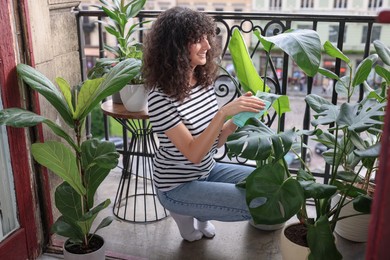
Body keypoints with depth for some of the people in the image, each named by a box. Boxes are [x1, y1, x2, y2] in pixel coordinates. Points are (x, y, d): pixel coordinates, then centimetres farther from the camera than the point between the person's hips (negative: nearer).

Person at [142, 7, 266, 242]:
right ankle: (187, 211, 6)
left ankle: (198, 213, 16)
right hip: (178, 186, -7)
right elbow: (194, 154, -28)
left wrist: (237, 117, -16)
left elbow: (215, 142, 1)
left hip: (208, 170, 8)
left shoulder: (205, 81, -4)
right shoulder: (161, 97, -26)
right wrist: (224, 112, -37)